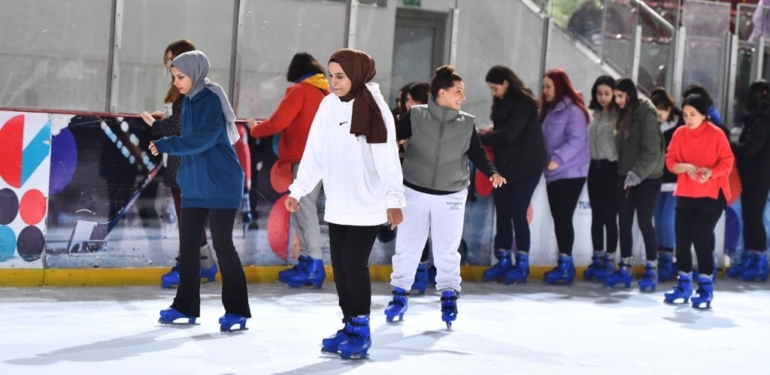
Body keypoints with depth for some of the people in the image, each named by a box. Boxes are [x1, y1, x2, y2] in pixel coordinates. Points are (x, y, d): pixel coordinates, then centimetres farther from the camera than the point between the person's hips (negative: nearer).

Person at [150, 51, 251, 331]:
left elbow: (205, 138, -26)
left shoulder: (211, 99, -14)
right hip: (194, 186, 8)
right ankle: (186, 306, 18)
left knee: (223, 245, -5)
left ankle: (237, 310, 2)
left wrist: (166, 145, -25)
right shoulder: (189, 101, 11)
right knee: (188, 245, 9)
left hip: (220, 185, -8)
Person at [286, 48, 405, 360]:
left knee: (354, 262, -8)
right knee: (339, 263, 8)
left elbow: (388, 158, -16)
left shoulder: (374, 108, -11)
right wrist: (298, 189, 6)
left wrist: (394, 199, -23)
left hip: (367, 205, -6)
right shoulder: (329, 105, 4)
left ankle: (361, 330, 4)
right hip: (337, 204, 6)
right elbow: (314, 153, 9)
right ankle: (349, 326, 20)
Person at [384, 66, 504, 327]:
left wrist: (491, 172, -12)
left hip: (451, 197, 1)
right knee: (407, 247, 7)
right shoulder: (415, 116, -7)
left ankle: (449, 296, 20)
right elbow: (392, 136, -9)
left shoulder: (467, 123, 0)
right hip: (415, 192, -1)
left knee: (447, 250, 6)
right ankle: (399, 294, 21)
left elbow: (476, 153, 4)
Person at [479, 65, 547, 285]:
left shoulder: (524, 103, -16)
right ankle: (504, 261, 13)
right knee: (502, 213, 6)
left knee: (518, 213, -5)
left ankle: (522, 264, 4)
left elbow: (508, 134, -23)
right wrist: (491, 132, -6)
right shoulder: (503, 103, 10)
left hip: (526, 167, -8)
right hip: (504, 165, 8)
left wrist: (479, 138, -21)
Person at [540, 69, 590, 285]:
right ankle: (564, 264, 13)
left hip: (570, 173, -9)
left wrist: (558, 158, -25)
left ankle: (565, 264, -8)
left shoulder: (573, 110, -10)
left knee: (564, 218, -11)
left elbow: (576, 140, -20)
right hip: (553, 173, 9)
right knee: (558, 218, 8)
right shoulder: (549, 110, 18)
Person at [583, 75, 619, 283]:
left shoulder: (618, 115, -9)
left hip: (611, 168, -6)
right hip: (595, 167, 6)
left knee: (609, 216, -2)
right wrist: (588, 162, 12)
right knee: (596, 215, 10)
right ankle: (597, 258, 17)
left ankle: (608, 260, 5)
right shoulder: (593, 114, 11)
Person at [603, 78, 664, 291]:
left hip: (647, 178, -7)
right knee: (624, 223, 8)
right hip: (626, 176, 8)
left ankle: (651, 270, 6)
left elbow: (651, 151, -19)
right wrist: (624, 173, 9)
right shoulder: (624, 116, 11)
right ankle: (625, 269, 15)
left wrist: (637, 173, -22)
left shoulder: (646, 115, -14)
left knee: (644, 222, -3)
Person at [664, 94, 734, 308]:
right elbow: (670, 161, 2)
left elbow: (727, 162, -7)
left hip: (711, 194, -4)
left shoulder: (716, 134, -10)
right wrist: (684, 167, -19)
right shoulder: (679, 134, 0)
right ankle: (684, 285, 20)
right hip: (685, 194, 4)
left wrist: (710, 172, -25)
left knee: (701, 238, -10)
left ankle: (706, 287, 3)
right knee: (682, 239, 4)